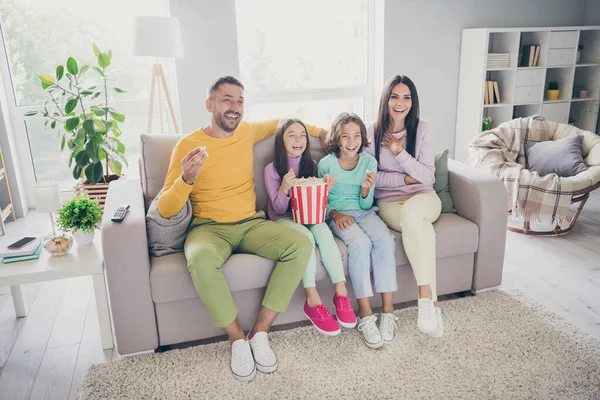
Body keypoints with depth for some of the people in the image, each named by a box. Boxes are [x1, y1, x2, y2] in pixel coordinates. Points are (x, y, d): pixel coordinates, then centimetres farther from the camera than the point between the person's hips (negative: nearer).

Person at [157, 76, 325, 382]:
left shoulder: (247, 131, 7)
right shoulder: (188, 145, -5)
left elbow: (279, 122, 30)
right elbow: (164, 210, -10)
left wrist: (320, 131, 24)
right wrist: (186, 179, -28)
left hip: (252, 224, 4)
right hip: (209, 228, -3)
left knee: (301, 245, -23)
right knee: (201, 258, -38)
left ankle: (260, 333, -13)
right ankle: (237, 339, -15)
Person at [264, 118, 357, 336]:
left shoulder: (311, 165, 5)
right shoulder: (272, 169, -7)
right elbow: (279, 208, -9)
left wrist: (325, 189, -15)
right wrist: (284, 188, -28)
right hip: (283, 219, -3)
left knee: (323, 230, -32)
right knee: (306, 236, -35)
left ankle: (341, 293, -32)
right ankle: (313, 301, -30)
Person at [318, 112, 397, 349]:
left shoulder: (369, 162, 4)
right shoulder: (326, 164, -3)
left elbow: (366, 205, 4)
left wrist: (366, 190, -17)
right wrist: (335, 214, -15)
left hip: (364, 212, 3)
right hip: (337, 215, -3)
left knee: (385, 240, -29)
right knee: (360, 242, -34)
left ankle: (388, 312, -26)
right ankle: (365, 315, -29)